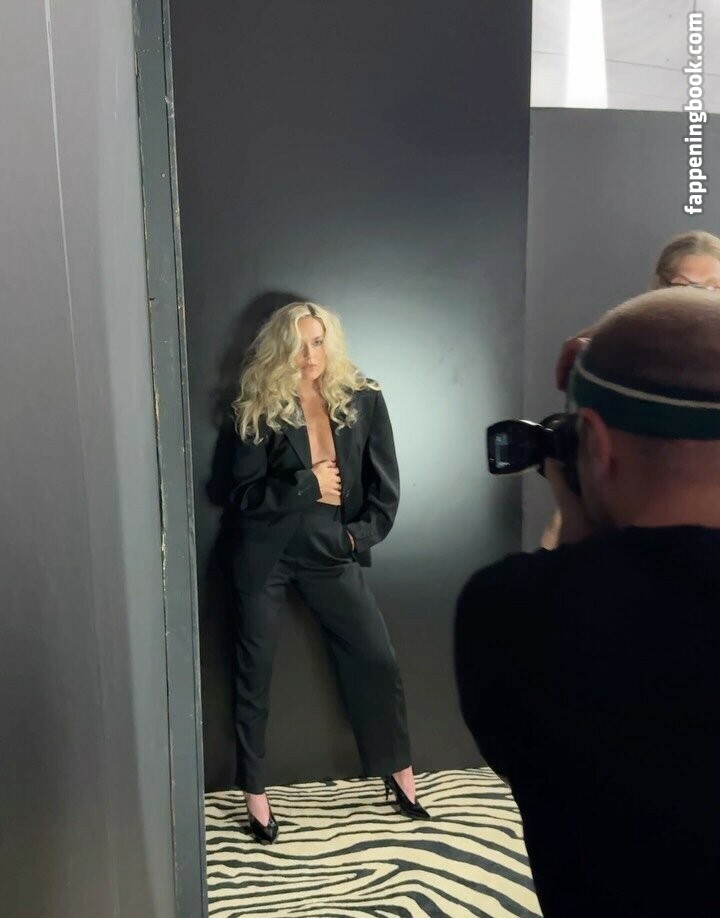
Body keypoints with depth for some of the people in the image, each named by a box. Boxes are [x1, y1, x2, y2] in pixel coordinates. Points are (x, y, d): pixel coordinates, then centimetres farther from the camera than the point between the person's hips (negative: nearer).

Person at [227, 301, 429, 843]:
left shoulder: (364, 402, -2)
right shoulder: (260, 412, -6)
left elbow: (386, 487, 1)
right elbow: (244, 496, -10)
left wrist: (359, 535, -9)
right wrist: (308, 486, -17)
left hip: (331, 552, 2)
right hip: (266, 552, -1)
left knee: (377, 660, 6)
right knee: (255, 671, 8)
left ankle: (398, 771, 30)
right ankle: (256, 791, 29)